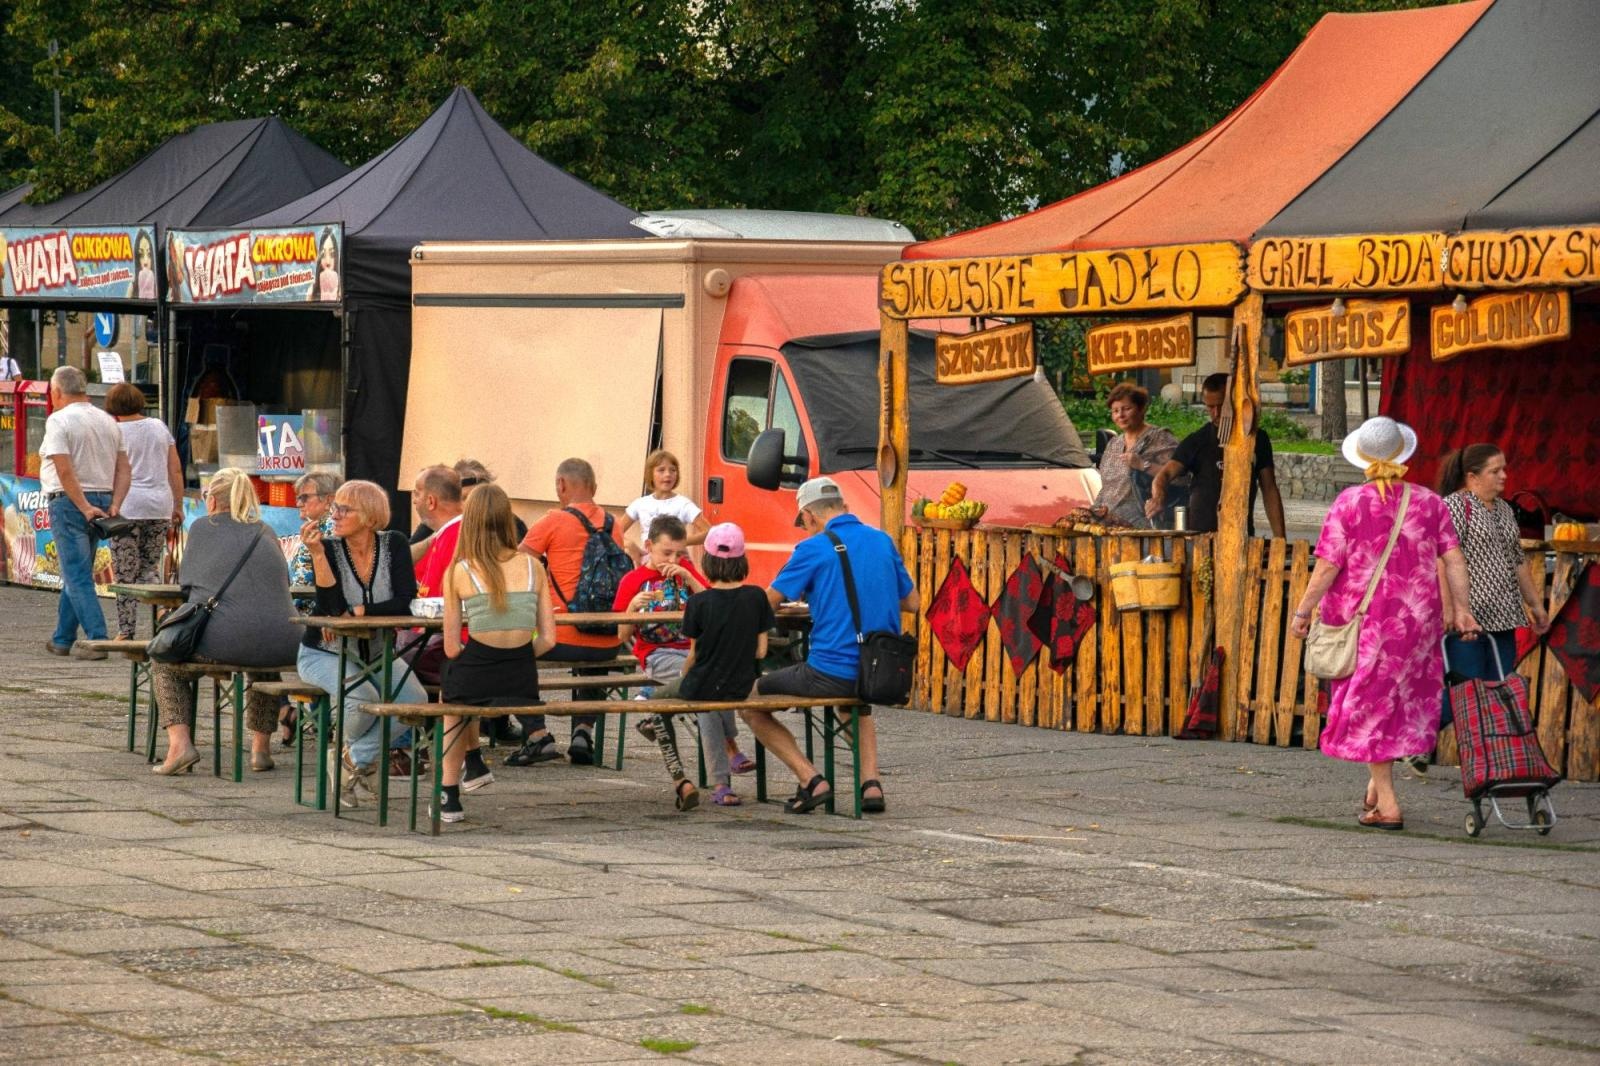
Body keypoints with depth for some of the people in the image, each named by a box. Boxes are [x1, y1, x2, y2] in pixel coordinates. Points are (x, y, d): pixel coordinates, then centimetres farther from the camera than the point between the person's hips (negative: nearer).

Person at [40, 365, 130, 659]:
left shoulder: (59, 421, -10)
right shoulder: (108, 422, 12)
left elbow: (65, 471, -19)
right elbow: (124, 470, 8)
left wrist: (84, 508, -17)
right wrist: (114, 507, 2)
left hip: (69, 502, -7)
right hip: (102, 499, 7)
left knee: (77, 576, -7)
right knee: (76, 573, 16)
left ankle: (97, 639, -15)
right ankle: (63, 639, 22)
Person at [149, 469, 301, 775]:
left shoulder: (203, 528, 11)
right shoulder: (266, 534, 21)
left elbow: (186, 580, 19)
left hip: (223, 639, -4)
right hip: (281, 644, 4)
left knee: (164, 661, 23)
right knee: (263, 663, 41)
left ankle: (179, 742, 4)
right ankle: (261, 746, 33)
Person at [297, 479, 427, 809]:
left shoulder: (393, 545, -5)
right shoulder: (328, 549, -9)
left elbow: (406, 603, -17)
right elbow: (331, 608, -23)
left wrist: (355, 613, -23)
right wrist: (317, 552, -29)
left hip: (376, 653, 3)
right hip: (326, 654, -2)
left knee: (414, 698, -25)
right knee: (363, 697, -33)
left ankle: (355, 759, -4)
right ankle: (352, 751, 3)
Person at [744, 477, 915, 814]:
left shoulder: (814, 549, -9)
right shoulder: (882, 541, 8)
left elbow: (767, 604, -7)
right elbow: (911, 602, 18)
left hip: (830, 671, -6)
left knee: (750, 704, 14)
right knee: (860, 707, 42)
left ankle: (810, 780, 1)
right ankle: (870, 781, 17)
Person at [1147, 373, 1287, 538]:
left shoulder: (1257, 439, 7)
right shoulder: (1196, 441, 2)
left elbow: (1269, 491, 8)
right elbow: (1166, 473, -8)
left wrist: (1279, 537, 0)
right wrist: (1158, 496, -32)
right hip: (1201, 534, -1)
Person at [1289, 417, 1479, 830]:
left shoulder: (1349, 503, -10)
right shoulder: (1428, 503, 0)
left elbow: (1328, 566, -12)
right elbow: (1453, 559, -4)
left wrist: (1303, 611, -4)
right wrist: (1461, 609, -1)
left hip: (1360, 617, -3)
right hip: (1417, 618, 3)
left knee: (1369, 704, 4)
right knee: (1403, 697, 21)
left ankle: (1387, 806, 5)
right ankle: (1378, 782, 22)